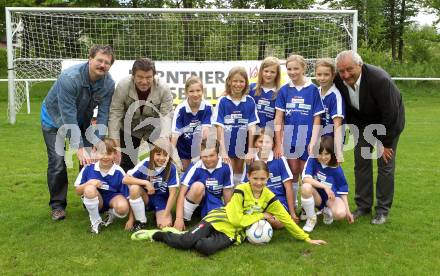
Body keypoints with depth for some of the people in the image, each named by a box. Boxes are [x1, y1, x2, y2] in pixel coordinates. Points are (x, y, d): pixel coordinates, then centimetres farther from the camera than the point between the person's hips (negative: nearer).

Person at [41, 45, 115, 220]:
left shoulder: (108, 83, -21)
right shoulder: (69, 78, -36)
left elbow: (103, 115, -19)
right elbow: (68, 117, -36)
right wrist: (79, 147, -39)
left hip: (82, 120, 4)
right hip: (55, 119, -4)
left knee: (90, 159, -3)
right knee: (57, 162, -9)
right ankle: (57, 205, 7)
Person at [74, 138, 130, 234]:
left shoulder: (119, 172, -12)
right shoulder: (88, 168, -11)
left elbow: (127, 196, -8)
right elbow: (78, 191, -3)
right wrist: (89, 183, -24)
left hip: (112, 199, -1)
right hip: (94, 202, 1)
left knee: (123, 207, -36)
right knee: (90, 188, -32)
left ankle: (112, 215, 5)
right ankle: (95, 221, -9)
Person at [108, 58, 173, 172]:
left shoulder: (163, 88, -25)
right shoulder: (123, 86, -26)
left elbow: (166, 115, -25)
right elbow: (115, 113, -22)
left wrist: (164, 138, -40)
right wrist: (114, 140, -26)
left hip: (155, 129, 0)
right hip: (129, 128, 0)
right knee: (126, 163, 1)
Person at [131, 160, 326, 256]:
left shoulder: (269, 197, -2)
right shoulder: (240, 190, -13)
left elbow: (286, 219, 4)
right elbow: (236, 218, -18)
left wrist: (306, 238, 4)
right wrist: (261, 216, -12)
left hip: (232, 233, 2)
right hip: (218, 220, -2)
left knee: (205, 248, -30)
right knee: (186, 242, -26)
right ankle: (157, 234, 6)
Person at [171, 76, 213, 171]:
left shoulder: (207, 107, -21)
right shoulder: (181, 109, -25)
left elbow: (206, 129, -25)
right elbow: (175, 134, -28)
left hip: (199, 146, 1)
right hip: (183, 147, 0)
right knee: (185, 171, 16)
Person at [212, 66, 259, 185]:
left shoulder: (250, 101, -4)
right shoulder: (223, 101, -8)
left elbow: (252, 127, -5)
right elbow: (219, 127, -10)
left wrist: (251, 150, -9)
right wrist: (223, 151, -15)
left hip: (242, 146, 2)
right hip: (227, 146, -2)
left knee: (239, 173, 15)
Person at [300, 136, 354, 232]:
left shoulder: (336, 169, -9)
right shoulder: (312, 160, -12)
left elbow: (343, 191, -2)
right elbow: (305, 178, -26)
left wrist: (348, 211, -7)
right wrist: (324, 186, -29)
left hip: (331, 197, 0)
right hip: (316, 196, 0)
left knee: (341, 213, -34)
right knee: (306, 187, -36)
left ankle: (327, 211, 8)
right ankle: (311, 218, -10)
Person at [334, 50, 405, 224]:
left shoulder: (380, 79, -35)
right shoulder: (339, 81, -21)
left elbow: (390, 114, -28)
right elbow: (345, 108, -3)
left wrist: (385, 144, -21)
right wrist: (353, 127, -2)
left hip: (387, 123, -4)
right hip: (362, 122, 5)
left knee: (385, 165, -3)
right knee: (361, 163, 5)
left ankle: (382, 210, 9)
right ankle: (363, 206, 18)